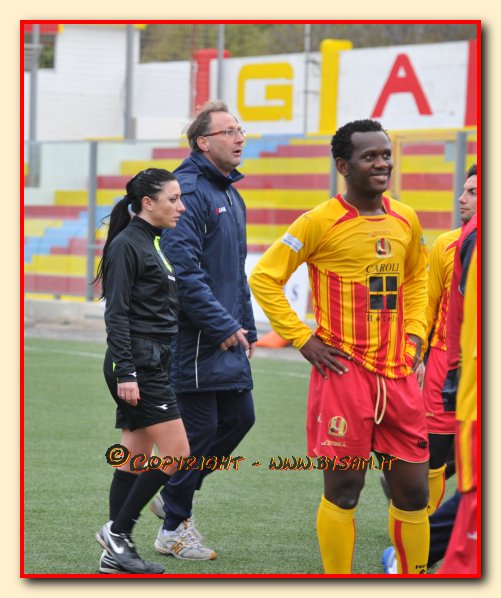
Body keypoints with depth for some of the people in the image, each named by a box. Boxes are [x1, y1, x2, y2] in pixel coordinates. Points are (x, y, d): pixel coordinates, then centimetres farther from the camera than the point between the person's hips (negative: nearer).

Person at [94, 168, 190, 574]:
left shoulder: (149, 245, 17)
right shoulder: (127, 245, -12)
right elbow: (116, 315, -17)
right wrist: (125, 373, -22)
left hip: (152, 365, 9)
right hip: (138, 366, -9)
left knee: (135, 459, 8)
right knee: (177, 453, -10)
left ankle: (117, 555, 9)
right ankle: (117, 531, -2)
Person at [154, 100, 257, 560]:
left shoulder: (232, 197, 17)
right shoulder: (190, 191, -14)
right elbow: (183, 269, -21)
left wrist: (246, 327, 19)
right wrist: (224, 326, -20)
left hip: (227, 338, 9)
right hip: (195, 340, -9)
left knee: (239, 417, 11)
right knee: (199, 428, -4)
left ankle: (178, 492, 27)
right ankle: (173, 531, 7)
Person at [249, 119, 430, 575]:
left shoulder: (406, 221, 8)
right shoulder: (321, 222, -9)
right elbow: (264, 277, -6)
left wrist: (414, 333, 12)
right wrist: (303, 339, -9)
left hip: (398, 372, 5)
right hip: (343, 371, -5)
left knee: (413, 491, 6)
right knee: (343, 489, -1)